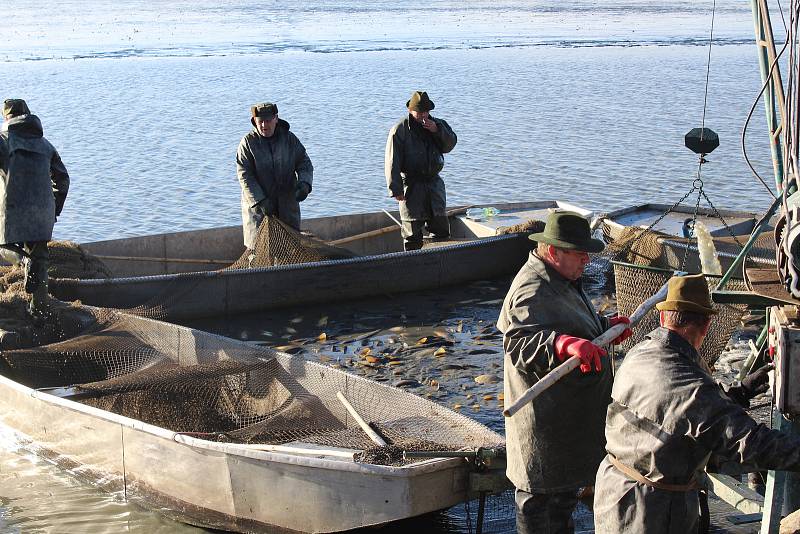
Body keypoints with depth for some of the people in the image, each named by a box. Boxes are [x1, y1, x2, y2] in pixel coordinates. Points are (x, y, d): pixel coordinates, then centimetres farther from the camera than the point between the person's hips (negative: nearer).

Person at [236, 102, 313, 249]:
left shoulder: (289, 139, 3)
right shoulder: (248, 142, -6)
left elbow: (304, 164, 6)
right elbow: (244, 175, -10)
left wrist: (304, 183, -17)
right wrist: (260, 201, -18)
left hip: (287, 204, 3)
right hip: (257, 204, -3)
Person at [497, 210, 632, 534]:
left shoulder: (563, 280, 13)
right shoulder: (532, 292, -24)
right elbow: (521, 343, -40)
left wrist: (605, 327, 20)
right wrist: (565, 344, -54)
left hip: (570, 409, 11)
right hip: (543, 418, -11)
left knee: (567, 483, 25)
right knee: (539, 490, 1)